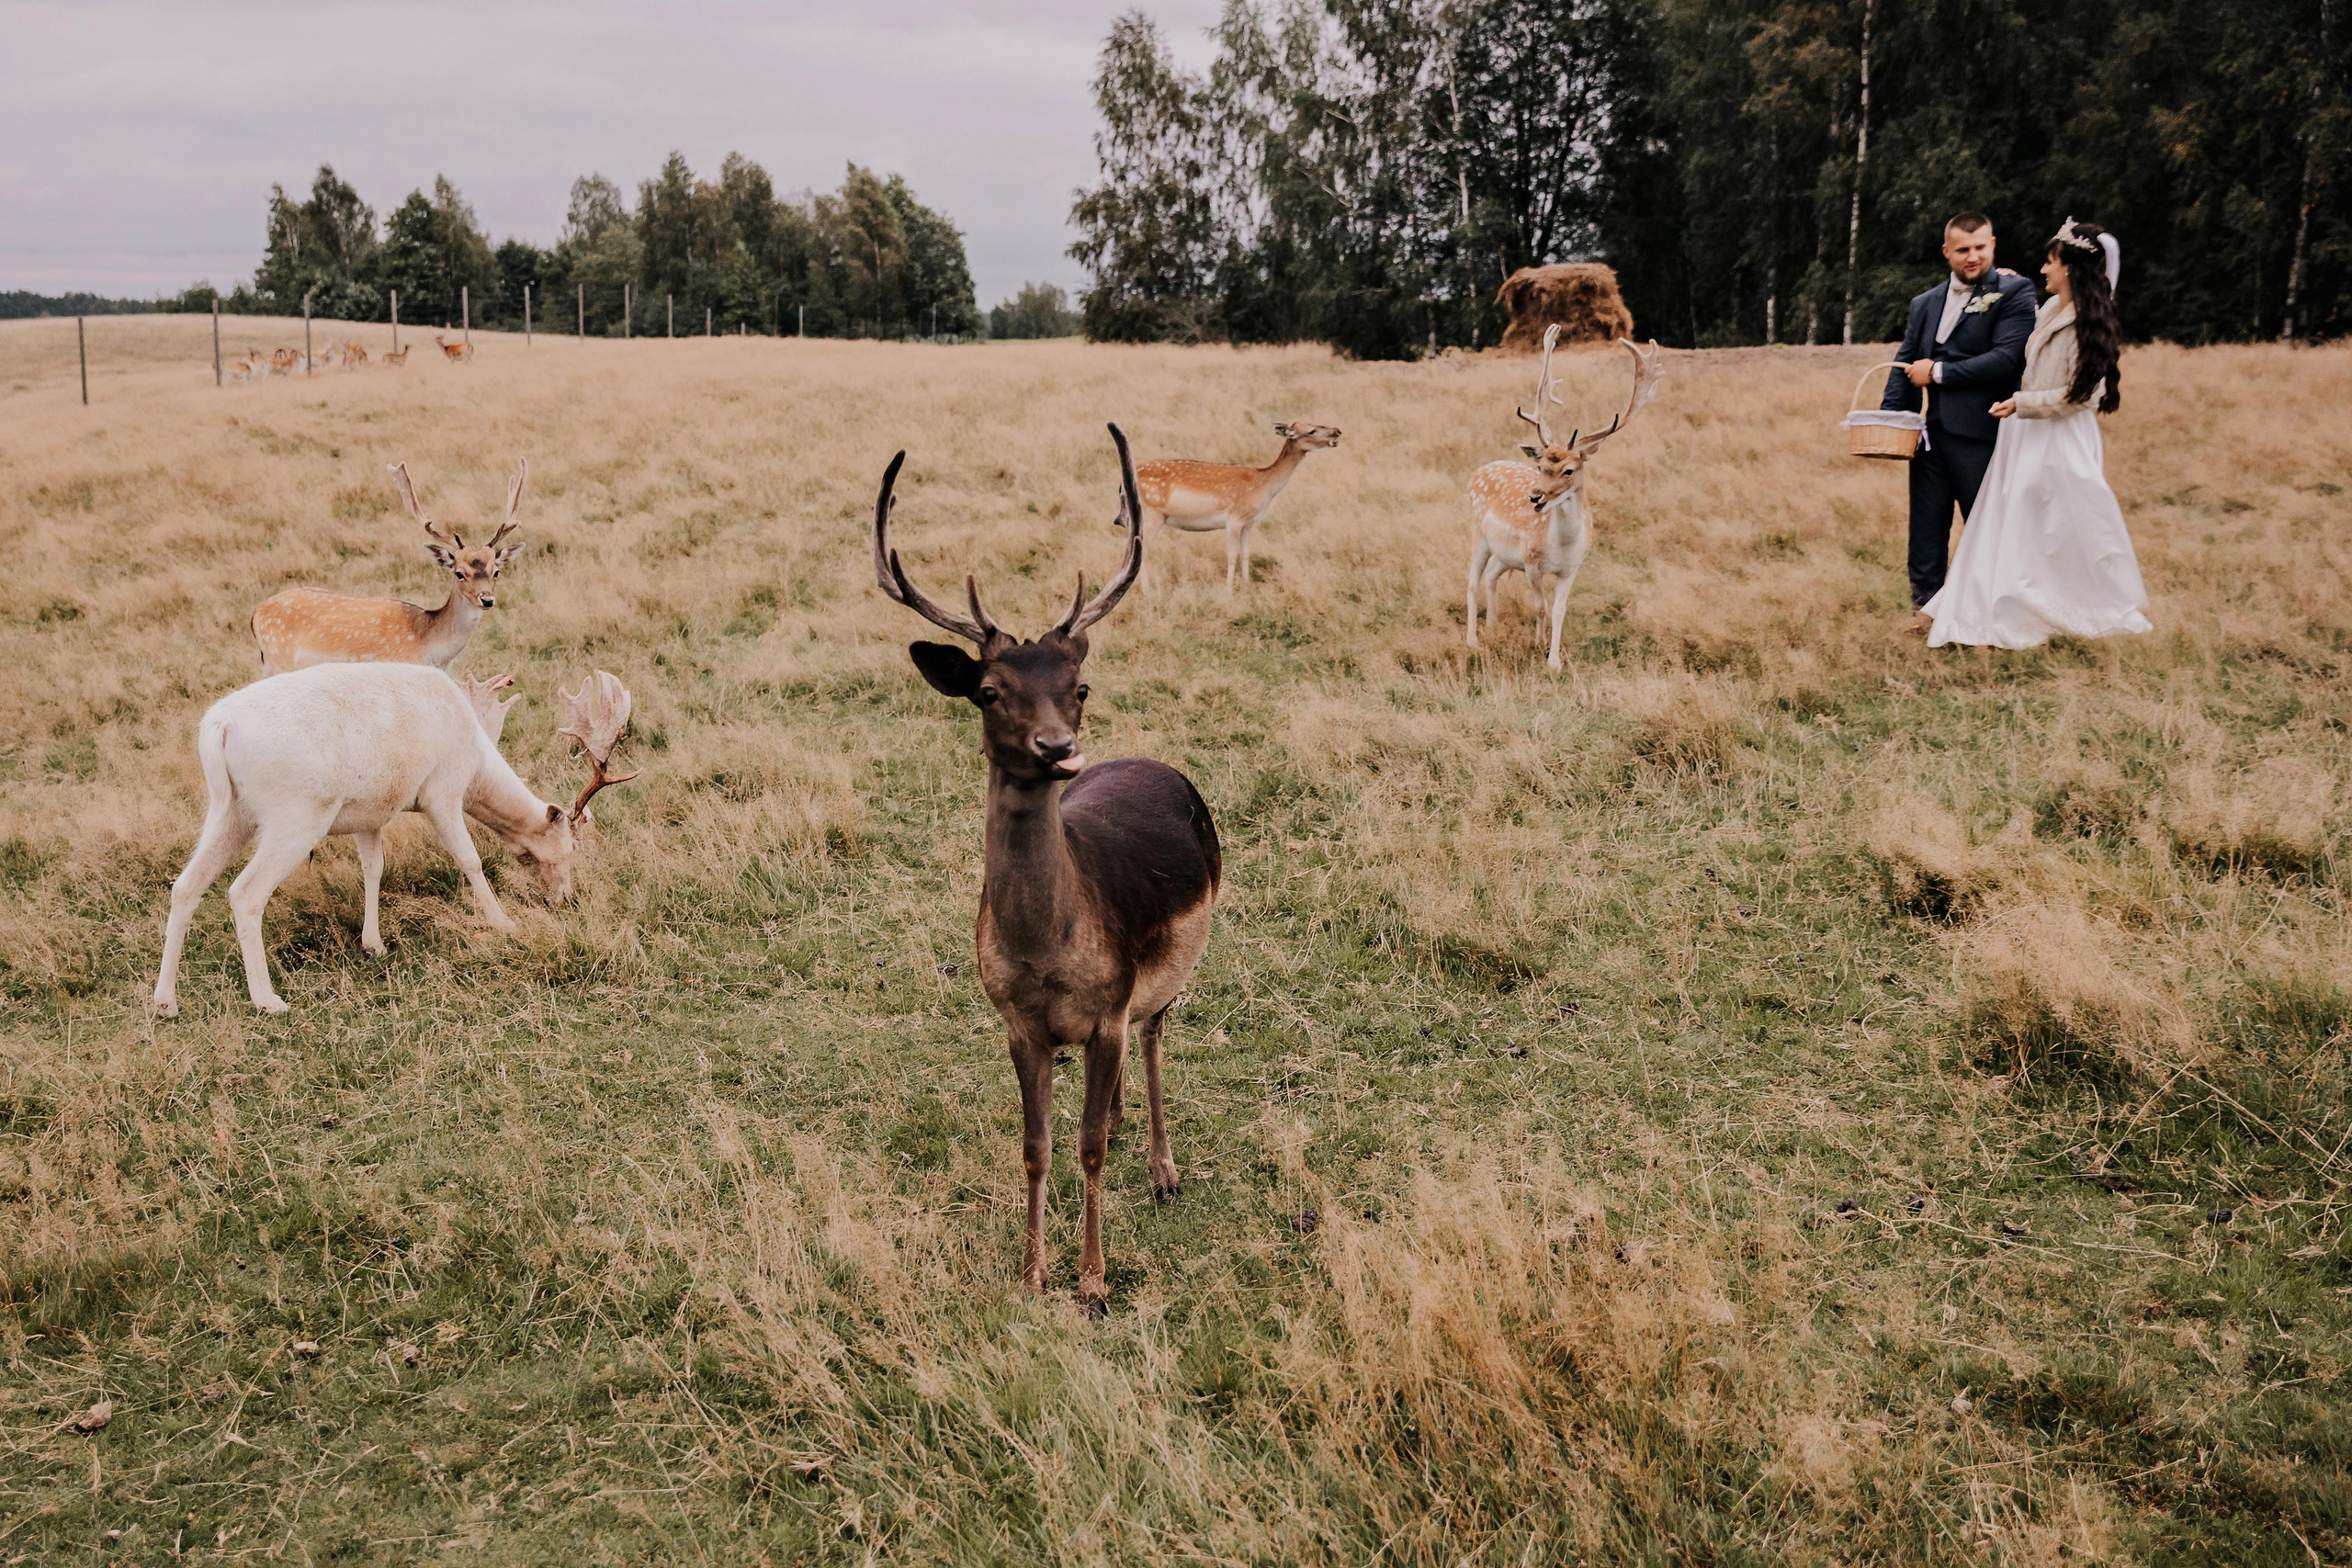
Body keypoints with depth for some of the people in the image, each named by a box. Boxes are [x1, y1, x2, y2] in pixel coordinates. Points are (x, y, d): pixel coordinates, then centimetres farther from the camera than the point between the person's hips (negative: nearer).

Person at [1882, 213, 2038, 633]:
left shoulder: (2014, 291, -4)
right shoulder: (1925, 304, 16)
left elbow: (2006, 358, -15)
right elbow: (1906, 363, 16)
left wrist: (1938, 372, -11)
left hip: (1980, 433, -5)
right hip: (1931, 432, 5)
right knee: (1927, 525, 9)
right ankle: (1924, 607, 19)